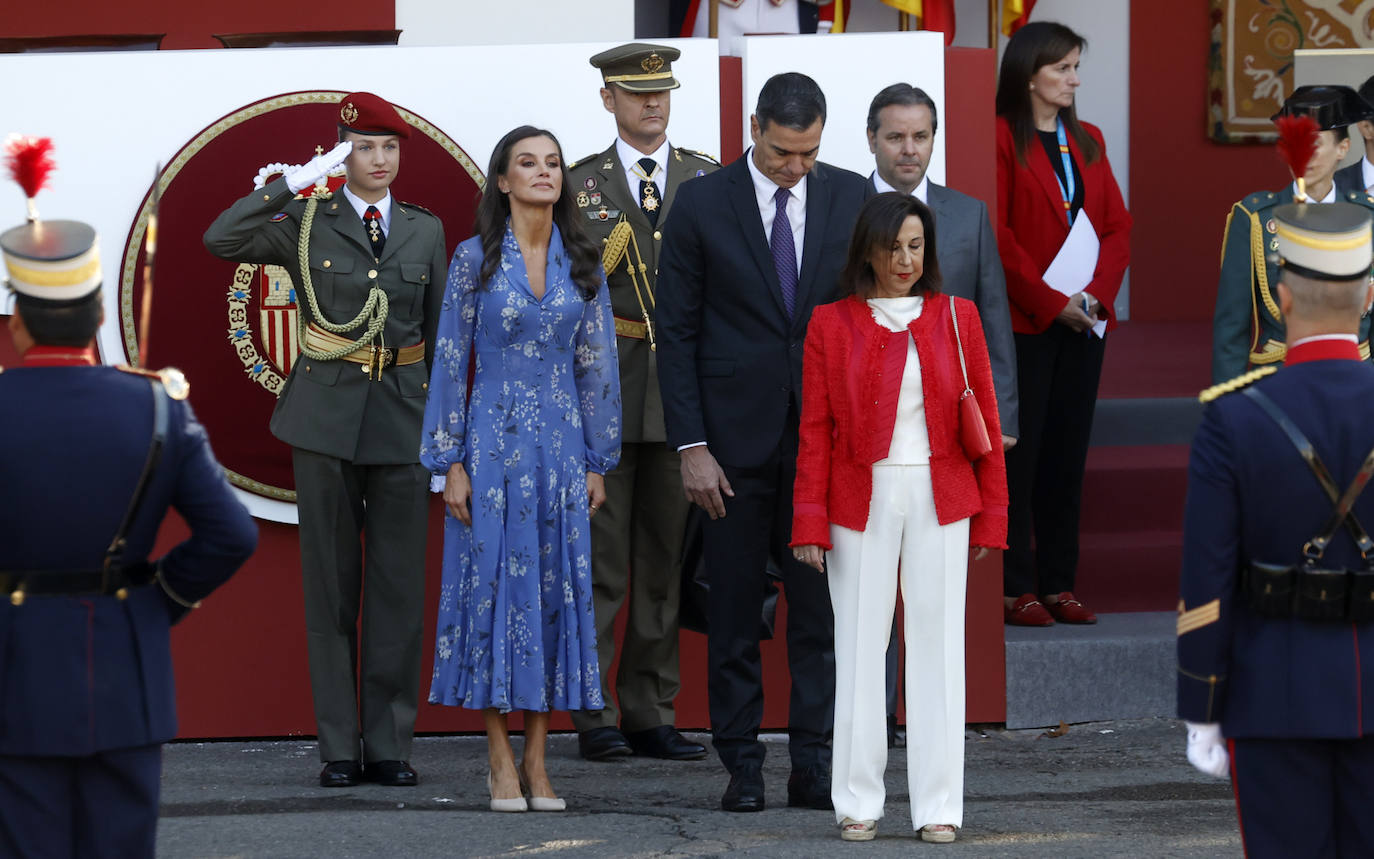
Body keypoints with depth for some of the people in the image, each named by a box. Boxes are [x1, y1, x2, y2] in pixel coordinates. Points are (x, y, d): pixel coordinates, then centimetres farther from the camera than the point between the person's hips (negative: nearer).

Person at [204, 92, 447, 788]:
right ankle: (339, 748, 6)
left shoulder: (425, 231, 11)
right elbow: (222, 239, -12)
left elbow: (438, 333, 13)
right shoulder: (308, 223, 3)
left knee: (398, 587, 2)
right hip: (327, 415, -2)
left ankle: (390, 744, 8)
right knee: (331, 584, 2)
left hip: (403, 417, 2)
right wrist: (297, 182, -13)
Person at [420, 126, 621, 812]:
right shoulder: (476, 259, -2)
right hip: (493, 441, -3)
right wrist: (451, 462, -6)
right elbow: (451, 361, -1)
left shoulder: (581, 263, 6)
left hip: (562, 446, 3)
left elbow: (596, 365, 9)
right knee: (494, 587, -3)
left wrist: (597, 463, 6)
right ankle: (501, 761, 3)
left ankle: (537, 760, 7)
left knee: (557, 590, 1)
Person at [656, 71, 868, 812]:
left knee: (822, 609, 1)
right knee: (733, 613, 3)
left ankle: (814, 767, 5)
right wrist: (690, 446, -7)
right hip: (736, 438, -1)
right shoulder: (702, 204, -2)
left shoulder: (849, 198, 4)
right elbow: (677, 332, -1)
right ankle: (742, 768, 10)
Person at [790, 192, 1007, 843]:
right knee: (859, 648, 1)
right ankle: (857, 804, 7)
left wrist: (991, 515, 3)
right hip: (861, 502, -1)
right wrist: (810, 524, -5)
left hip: (938, 501, 1)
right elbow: (815, 429, 2)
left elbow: (984, 419, 7)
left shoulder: (956, 318, 6)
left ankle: (938, 806, 6)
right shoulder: (831, 324, 3)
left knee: (937, 646, 2)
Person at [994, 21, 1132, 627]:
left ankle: (1059, 584, 11)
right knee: (1019, 454, -4)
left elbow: (1117, 226, 11)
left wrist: (1097, 293, -6)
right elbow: (997, 234, -12)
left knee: (1067, 455, 7)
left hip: (1084, 320, 6)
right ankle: (1015, 588, -2)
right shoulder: (1002, 138, -7)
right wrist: (1050, 303, -15)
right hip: (1023, 322, -6)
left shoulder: (1087, 142, 14)